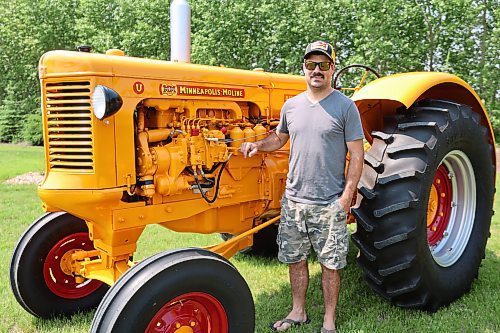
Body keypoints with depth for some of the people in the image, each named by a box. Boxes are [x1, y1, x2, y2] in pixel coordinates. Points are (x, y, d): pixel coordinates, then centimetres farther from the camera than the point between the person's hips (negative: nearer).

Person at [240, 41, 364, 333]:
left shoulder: (345, 106, -5)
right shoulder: (291, 105, 8)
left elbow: (357, 154, -6)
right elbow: (279, 138, 22)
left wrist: (347, 195, -12)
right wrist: (257, 145, 2)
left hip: (330, 203, -4)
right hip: (294, 199, 5)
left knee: (330, 264, 6)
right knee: (295, 258, 15)